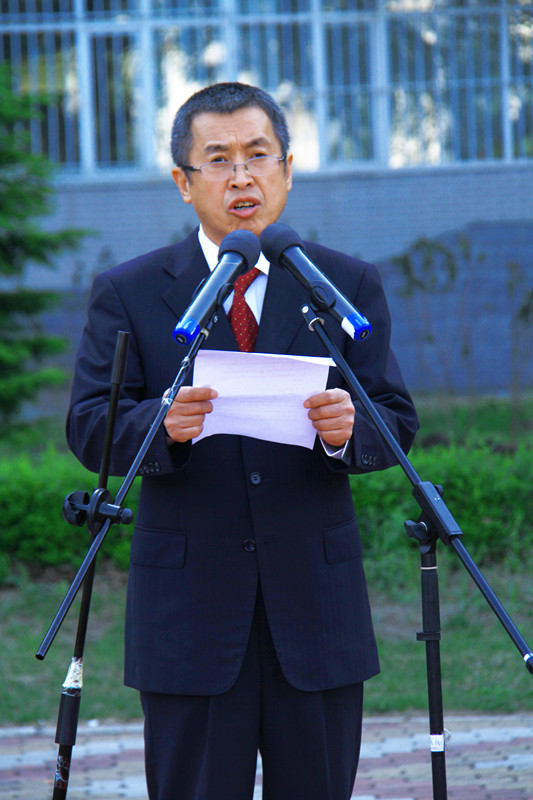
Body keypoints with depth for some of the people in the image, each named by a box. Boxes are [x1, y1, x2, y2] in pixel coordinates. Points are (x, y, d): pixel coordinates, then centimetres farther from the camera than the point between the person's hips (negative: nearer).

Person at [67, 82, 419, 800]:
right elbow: (89, 428, -4)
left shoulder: (350, 286, 8)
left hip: (318, 601, 1)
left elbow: (397, 423, 4)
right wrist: (164, 424, -25)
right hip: (188, 613, -1)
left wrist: (348, 430, -20)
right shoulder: (128, 295, 4)